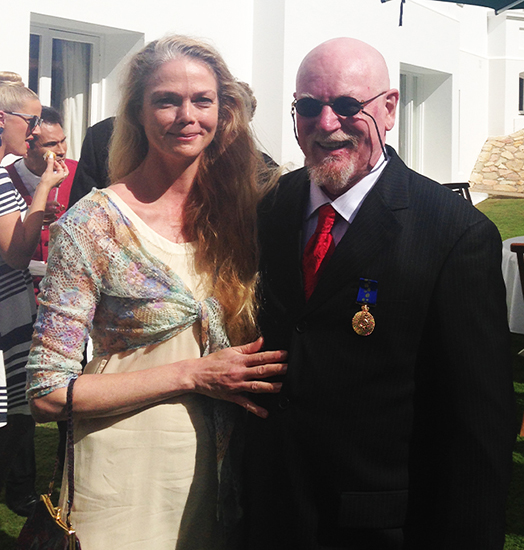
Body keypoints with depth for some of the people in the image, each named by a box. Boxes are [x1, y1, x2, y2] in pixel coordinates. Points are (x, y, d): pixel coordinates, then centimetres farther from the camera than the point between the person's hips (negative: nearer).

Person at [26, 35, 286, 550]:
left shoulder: (234, 210, 0)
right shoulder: (91, 224, -14)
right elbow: (47, 392, -15)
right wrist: (191, 374, -19)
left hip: (222, 465, 4)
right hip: (130, 473, -4)